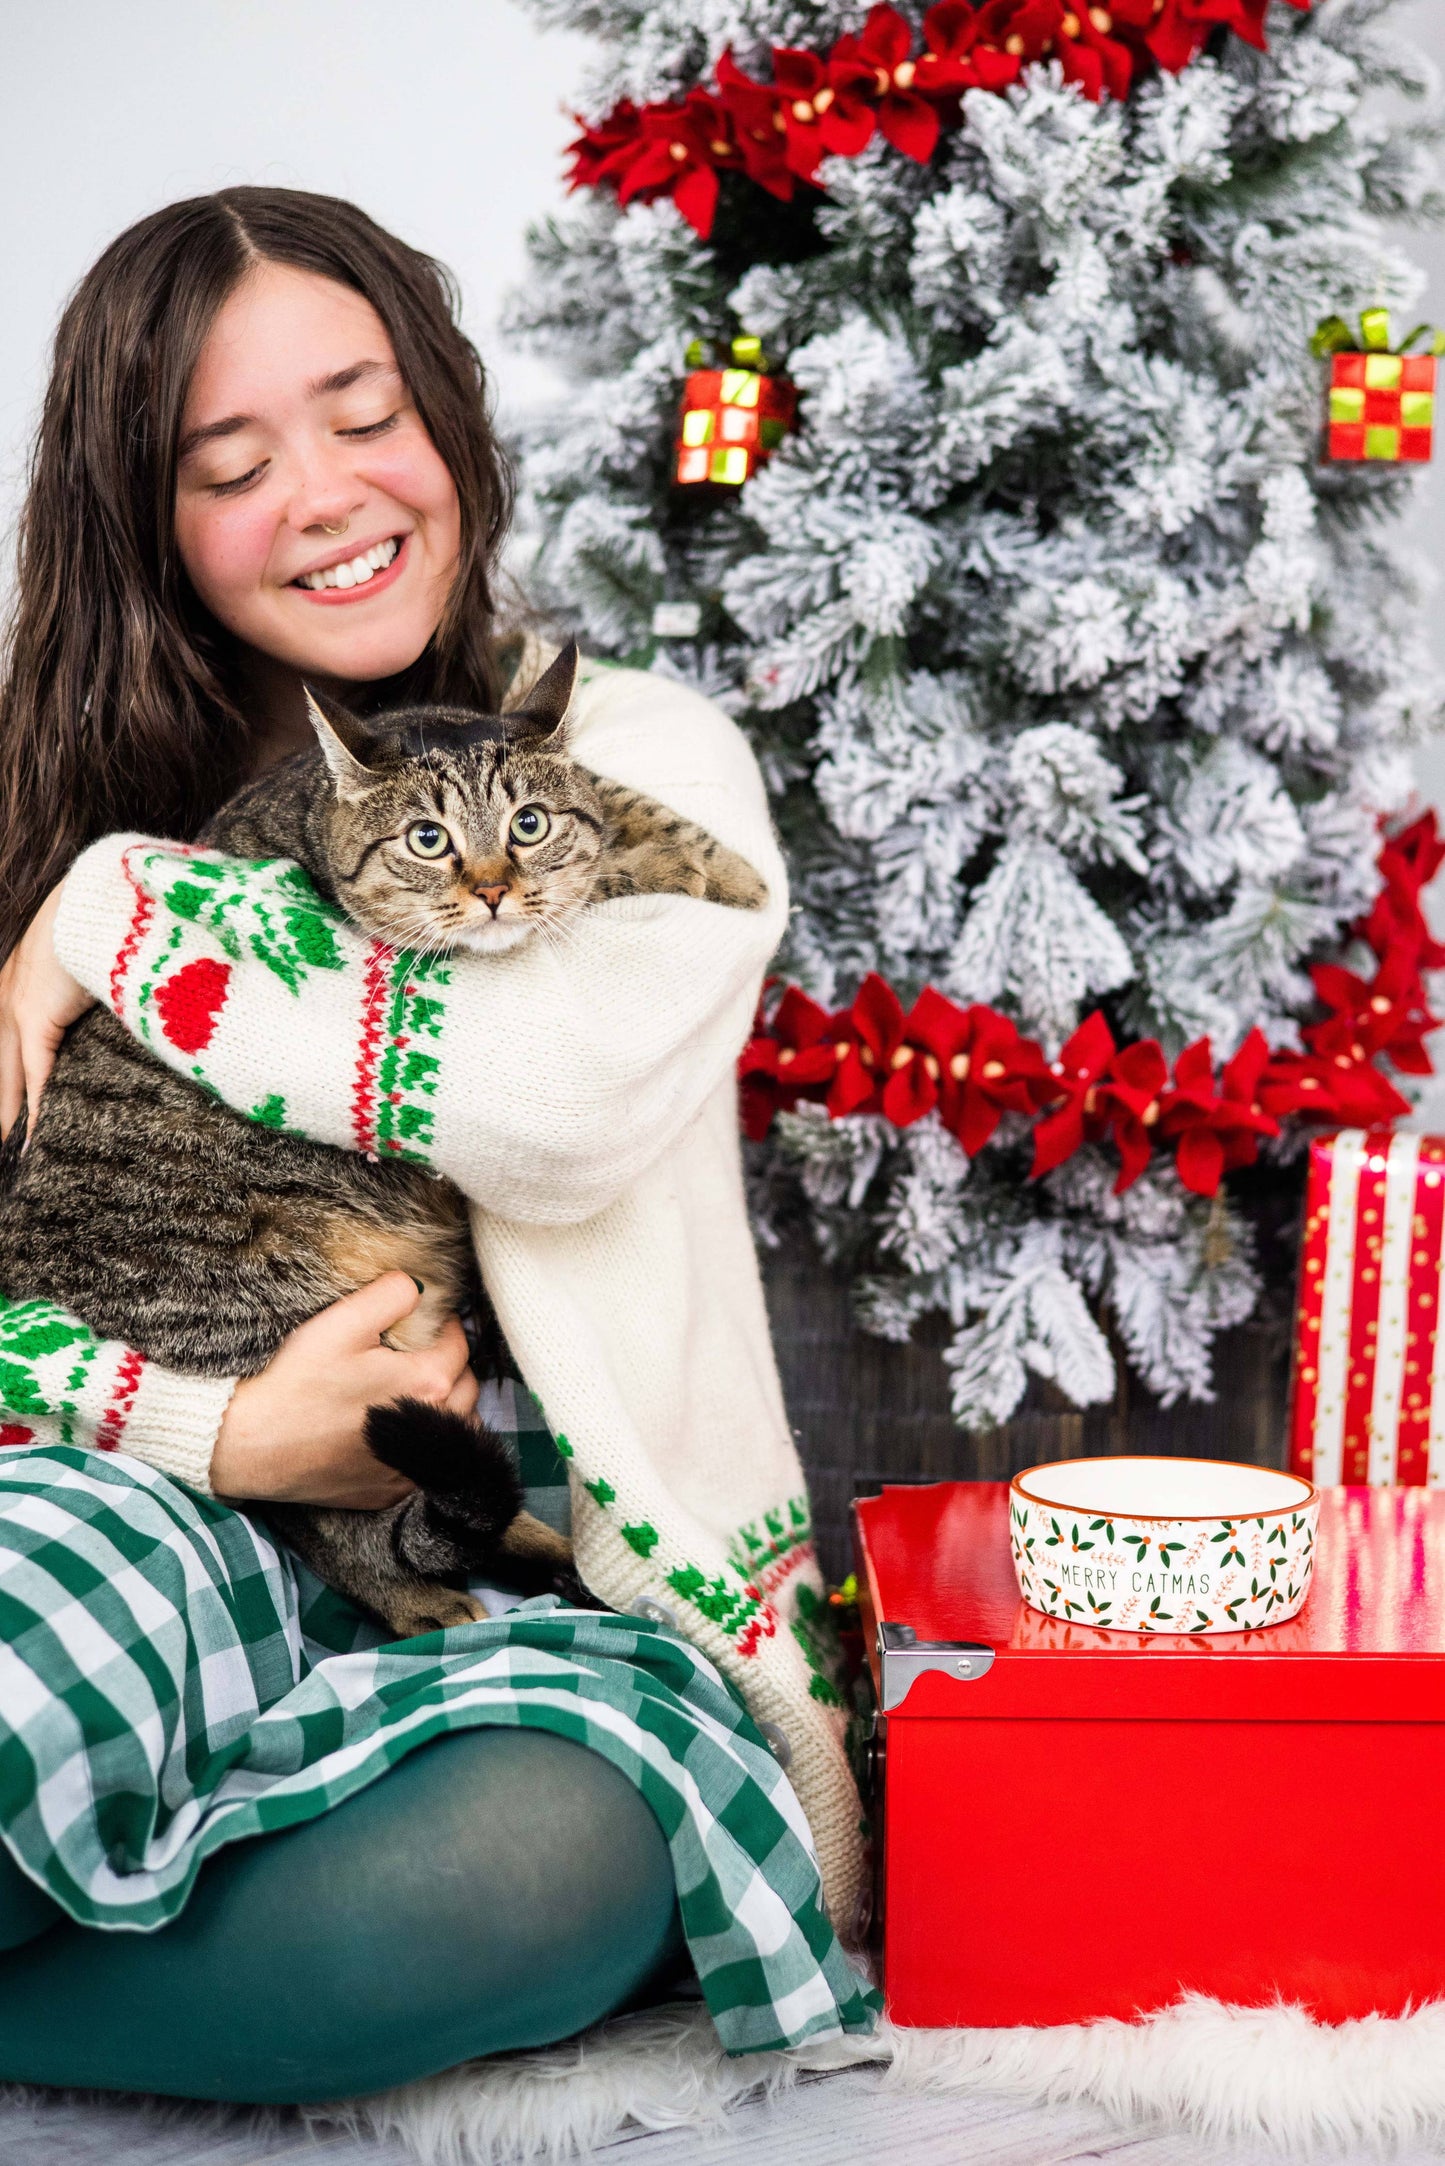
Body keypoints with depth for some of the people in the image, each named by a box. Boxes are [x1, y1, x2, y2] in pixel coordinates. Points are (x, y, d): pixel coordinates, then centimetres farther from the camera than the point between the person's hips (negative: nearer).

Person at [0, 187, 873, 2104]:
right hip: (191, 1542, 1)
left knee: (537, 1854, -34)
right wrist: (217, 1427, -14)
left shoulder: (637, 756, 5)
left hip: (563, 1582, 0)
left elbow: (574, 1099, -17)